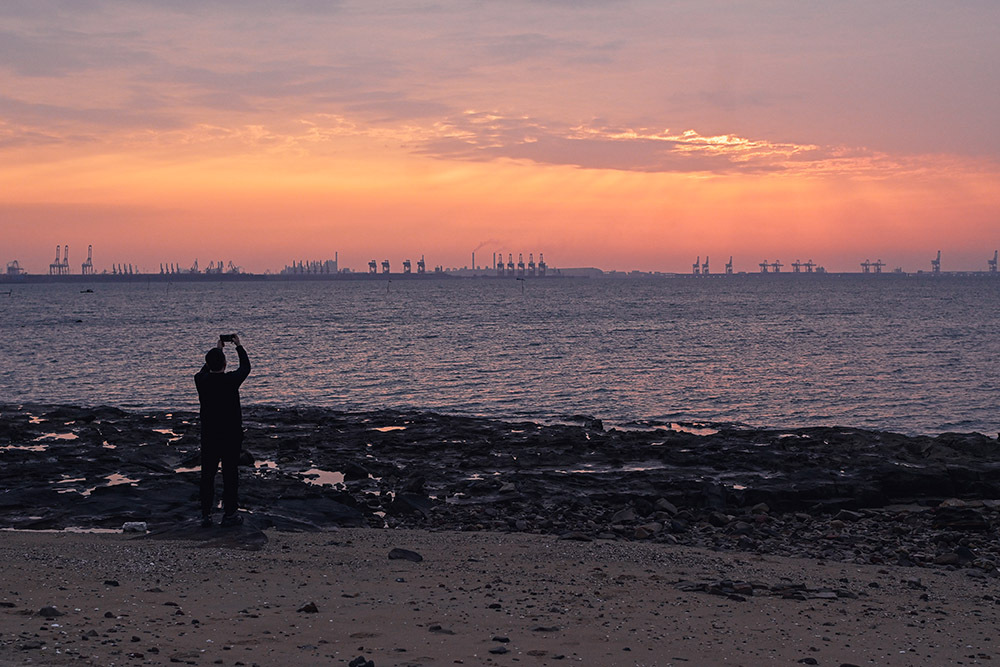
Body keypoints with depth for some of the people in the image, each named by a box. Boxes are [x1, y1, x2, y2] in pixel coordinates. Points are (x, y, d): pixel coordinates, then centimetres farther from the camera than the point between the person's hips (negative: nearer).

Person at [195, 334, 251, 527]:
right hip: (231, 436, -3)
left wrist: (217, 349, 28)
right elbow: (246, 367, 6)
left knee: (207, 475, 8)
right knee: (230, 475, 5)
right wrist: (238, 345, 19)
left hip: (209, 437, 3)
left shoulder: (201, 381, -8)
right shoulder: (231, 380, -16)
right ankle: (229, 514, 8)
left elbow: (205, 368, 18)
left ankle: (206, 515, 10)